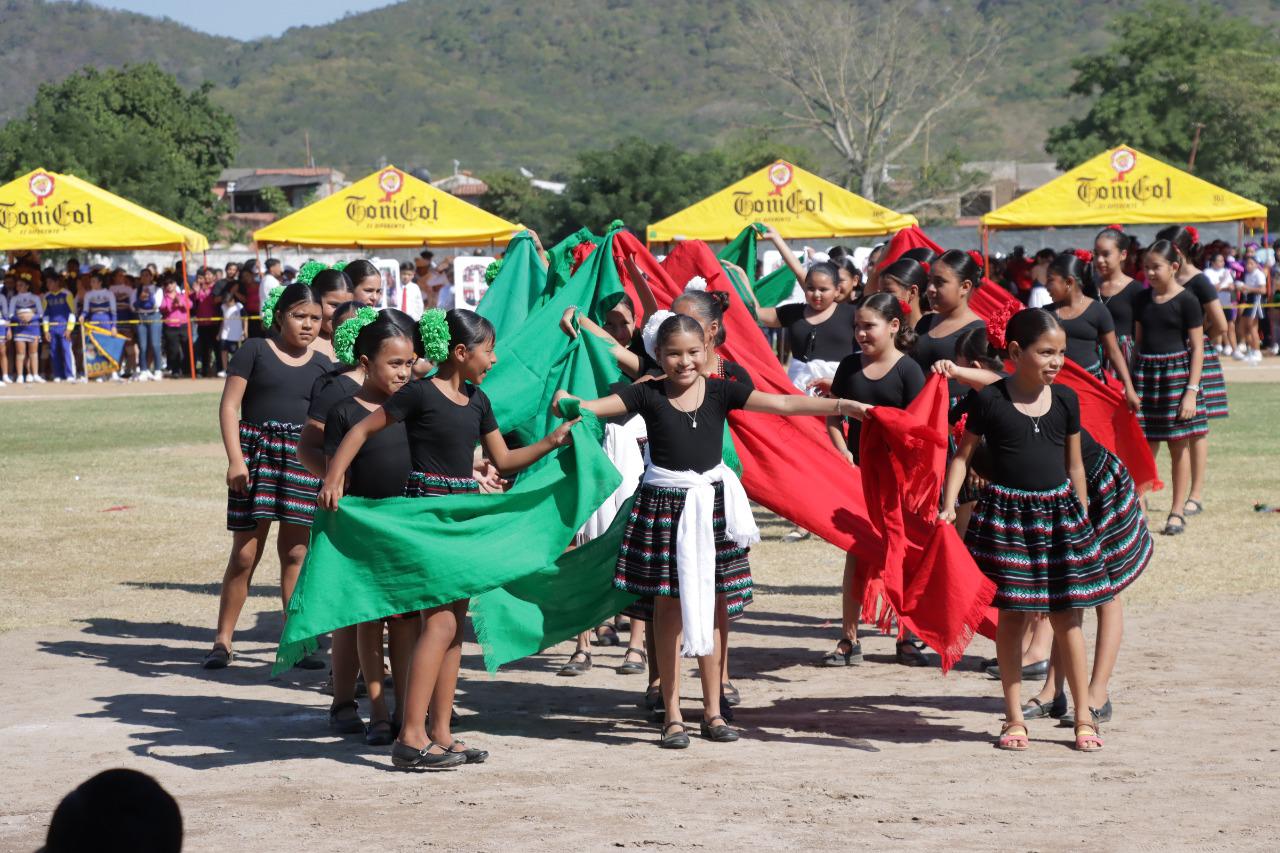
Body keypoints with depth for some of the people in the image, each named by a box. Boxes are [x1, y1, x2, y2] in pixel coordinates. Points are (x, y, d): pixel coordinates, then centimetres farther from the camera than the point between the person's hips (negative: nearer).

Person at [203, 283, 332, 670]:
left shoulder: (322, 364, 11)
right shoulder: (255, 351, 1)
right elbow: (229, 406, -3)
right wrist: (235, 460, -11)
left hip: (304, 458, 3)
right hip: (256, 453, -3)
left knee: (295, 552, 4)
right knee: (245, 553, -2)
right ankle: (223, 640, 8)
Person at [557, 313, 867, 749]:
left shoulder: (721, 391, 0)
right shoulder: (648, 395, -3)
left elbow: (782, 403, -5)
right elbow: (588, 407, -9)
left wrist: (840, 405, -13)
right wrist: (566, 403, -32)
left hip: (712, 502, 2)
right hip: (664, 504, -1)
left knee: (709, 610, 8)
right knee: (669, 608, 3)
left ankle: (713, 710, 17)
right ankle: (672, 715, 9)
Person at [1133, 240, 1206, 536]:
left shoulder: (1186, 300, -6)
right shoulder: (1143, 300, 9)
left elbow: (1197, 347, -6)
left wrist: (1191, 390, -12)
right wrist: (1130, 381, 9)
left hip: (1176, 373, -4)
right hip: (1145, 373, 4)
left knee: (1178, 446, 3)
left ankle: (1177, 512, 9)